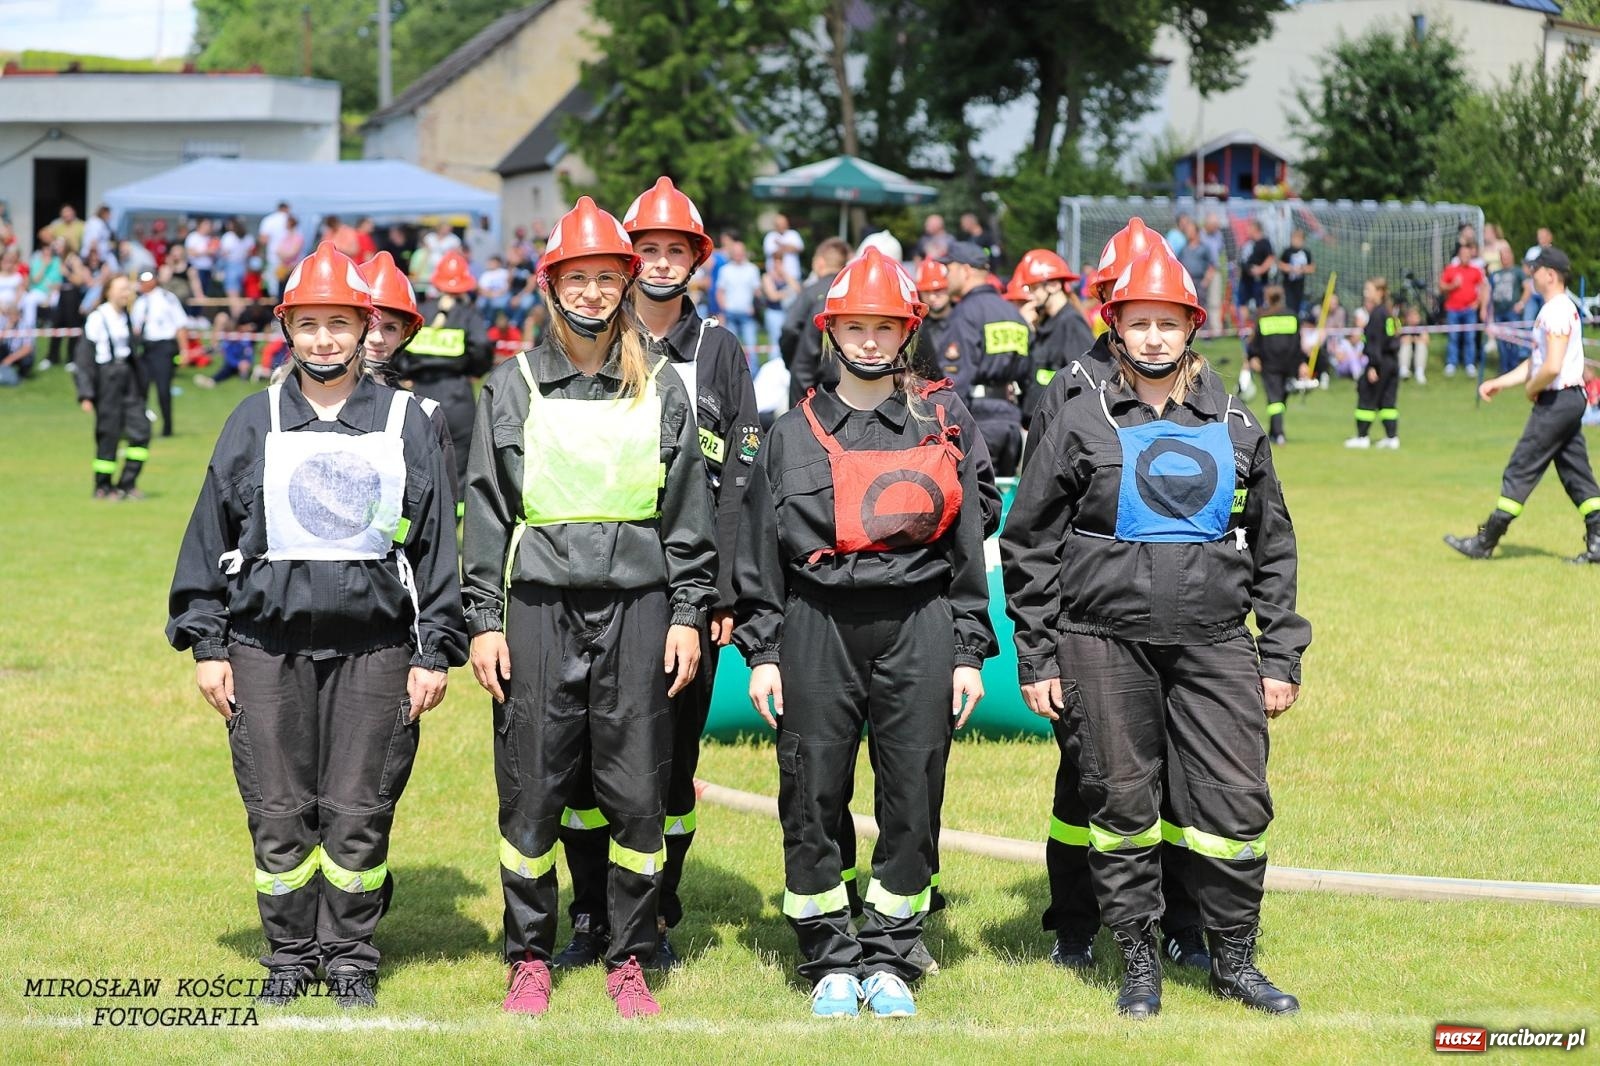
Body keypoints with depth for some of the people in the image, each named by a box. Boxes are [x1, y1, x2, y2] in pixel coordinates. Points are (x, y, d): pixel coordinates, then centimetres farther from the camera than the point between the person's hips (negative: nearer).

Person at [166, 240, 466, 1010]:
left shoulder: (404, 424, 6)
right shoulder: (255, 422, 8)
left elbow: (435, 542, 6)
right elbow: (211, 535, 9)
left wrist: (435, 651, 2)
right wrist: (206, 644, 3)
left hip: (374, 648, -1)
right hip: (267, 643, 1)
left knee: (359, 815, 2)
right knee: (278, 815, 3)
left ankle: (351, 955, 16)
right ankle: (290, 955, 17)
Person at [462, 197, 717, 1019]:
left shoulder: (660, 390, 9)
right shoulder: (513, 387, 7)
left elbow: (688, 510, 9)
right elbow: (486, 509, 6)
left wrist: (688, 614, 2)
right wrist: (483, 621, 0)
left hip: (637, 604, 0)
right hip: (540, 604, 0)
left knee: (637, 791, 1)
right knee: (532, 789, 1)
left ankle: (629, 961, 13)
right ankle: (530, 959, 14)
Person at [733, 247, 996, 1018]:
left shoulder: (944, 422, 10)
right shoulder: (793, 434, 11)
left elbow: (968, 542, 9)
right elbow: (761, 550, 10)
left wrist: (970, 652, 5)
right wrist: (760, 652, 3)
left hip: (919, 624, 0)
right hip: (818, 627, 0)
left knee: (912, 795, 1)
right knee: (813, 795, 0)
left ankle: (888, 960, 13)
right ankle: (830, 961, 13)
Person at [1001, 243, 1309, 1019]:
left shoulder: (1234, 429, 10)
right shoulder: (1082, 425, 3)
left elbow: (1273, 549, 15)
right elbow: (1029, 545, 5)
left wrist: (1281, 657, 9)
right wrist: (1036, 660, 0)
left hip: (1215, 645, 2)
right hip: (1107, 643, -1)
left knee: (1235, 804, -3)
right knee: (1122, 806, 4)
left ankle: (1234, 961, 12)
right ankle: (1139, 962, 16)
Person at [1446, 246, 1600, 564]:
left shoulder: (1557, 311, -17)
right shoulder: (1559, 309, 16)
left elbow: (1552, 367, -26)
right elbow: (1536, 362, 22)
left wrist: (1532, 389, -9)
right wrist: (1500, 383, 18)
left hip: (1556, 400, -10)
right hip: (1571, 399, 10)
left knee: (1520, 471, -5)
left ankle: (1485, 543, -1)